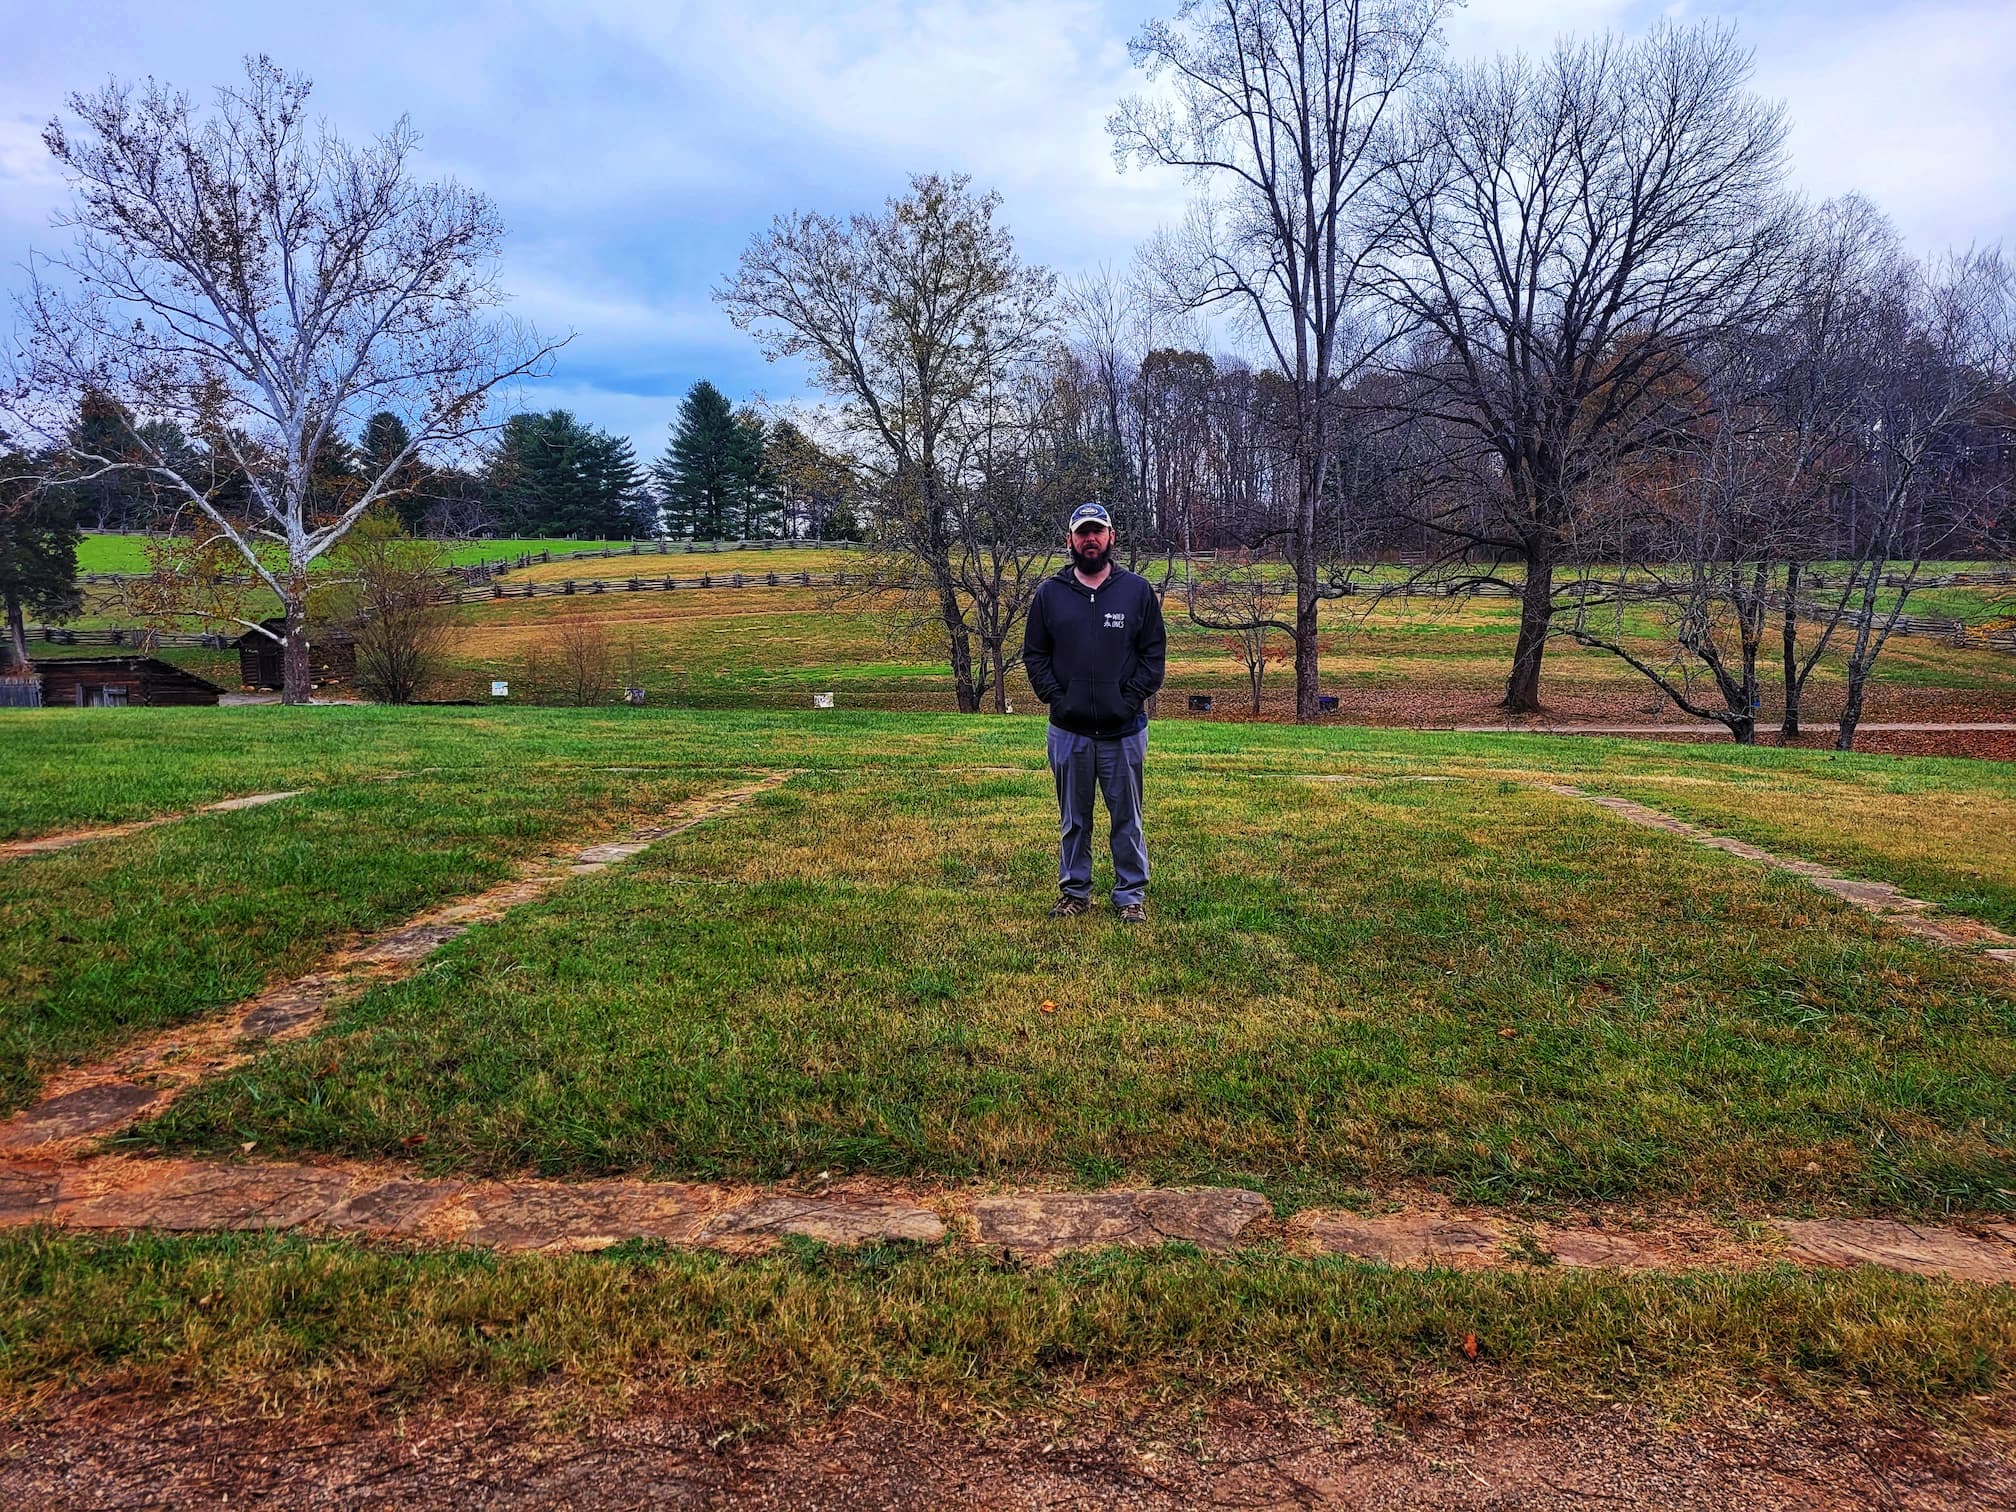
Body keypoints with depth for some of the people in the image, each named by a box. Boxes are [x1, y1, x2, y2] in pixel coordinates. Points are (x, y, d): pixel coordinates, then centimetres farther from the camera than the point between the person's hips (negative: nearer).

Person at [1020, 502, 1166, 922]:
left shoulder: (1137, 590, 3)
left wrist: (1132, 700, -8)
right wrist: (1056, 698, -5)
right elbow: (1034, 654, 8)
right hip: (1068, 730, 1)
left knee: (1127, 818, 6)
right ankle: (1074, 890, 22)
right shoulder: (1049, 593, 5)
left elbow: (1153, 653, 3)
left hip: (1123, 729, -1)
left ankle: (1131, 894, 16)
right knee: (1073, 819, 11)